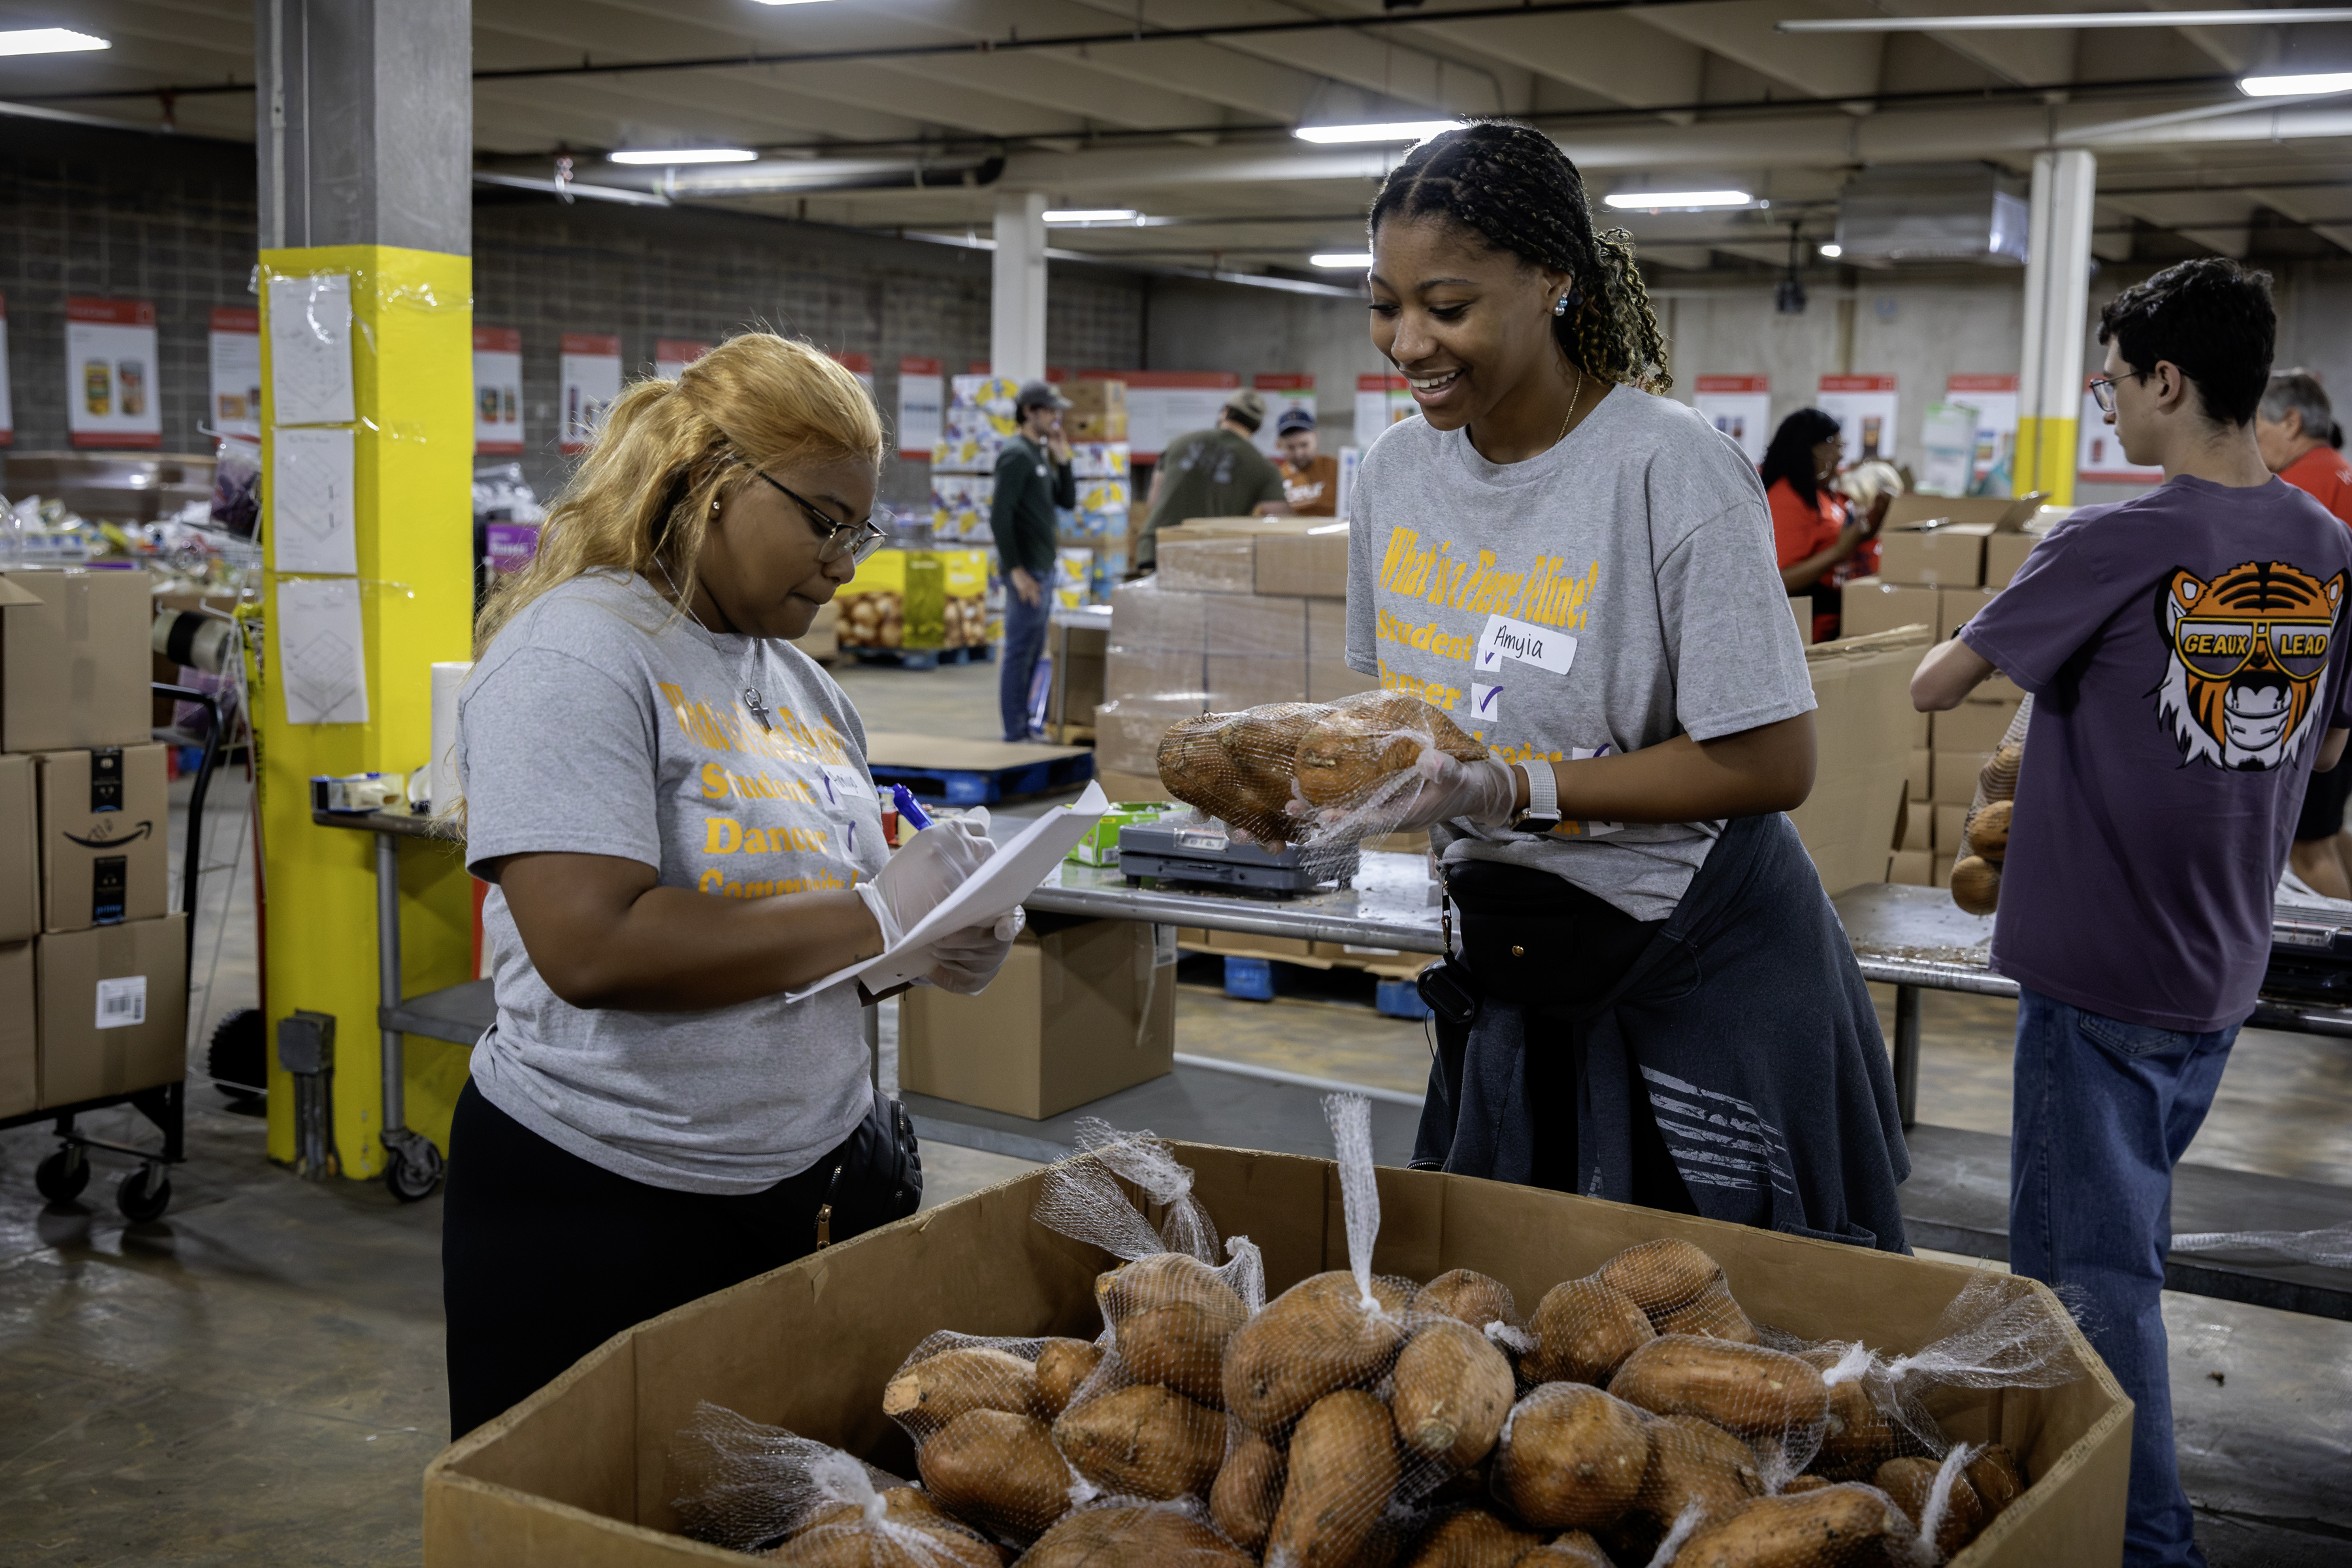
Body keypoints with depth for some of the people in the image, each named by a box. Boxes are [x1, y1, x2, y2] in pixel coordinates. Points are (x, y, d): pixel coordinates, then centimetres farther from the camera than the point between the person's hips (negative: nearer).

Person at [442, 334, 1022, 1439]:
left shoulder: (794, 677, 11)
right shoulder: (573, 653, -15)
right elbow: (590, 948, -26)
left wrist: (938, 941, -2)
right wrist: (873, 915, -21)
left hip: (820, 1175, 8)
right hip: (606, 1211, -7)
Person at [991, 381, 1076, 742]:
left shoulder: (1040, 455, 16)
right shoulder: (1016, 455, -13)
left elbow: (1067, 500, 16)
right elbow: (999, 516, -19)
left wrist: (1063, 460, 3)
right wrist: (1016, 570, -21)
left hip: (1043, 567, 10)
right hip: (1026, 569, -10)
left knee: (1034, 651, 13)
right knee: (1020, 651, -6)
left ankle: (1025, 727, 19)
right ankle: (1015, 735, -3)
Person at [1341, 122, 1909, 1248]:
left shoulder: (1672, 470, -20)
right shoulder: (1397, 468, 1)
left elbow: (1771, 765, -21)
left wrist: (1509, 788, -27)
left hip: (1700, 973, -6)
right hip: (1507, 961, 6)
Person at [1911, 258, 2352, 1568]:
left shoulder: (2116, 546, -19)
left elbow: (1934, 686, -11)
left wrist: (1958, 651, 10)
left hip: (2098, 969, -7)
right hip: (2223, 970, 7)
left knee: (2098, 1263, 2)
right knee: (2125, 1234, 23)